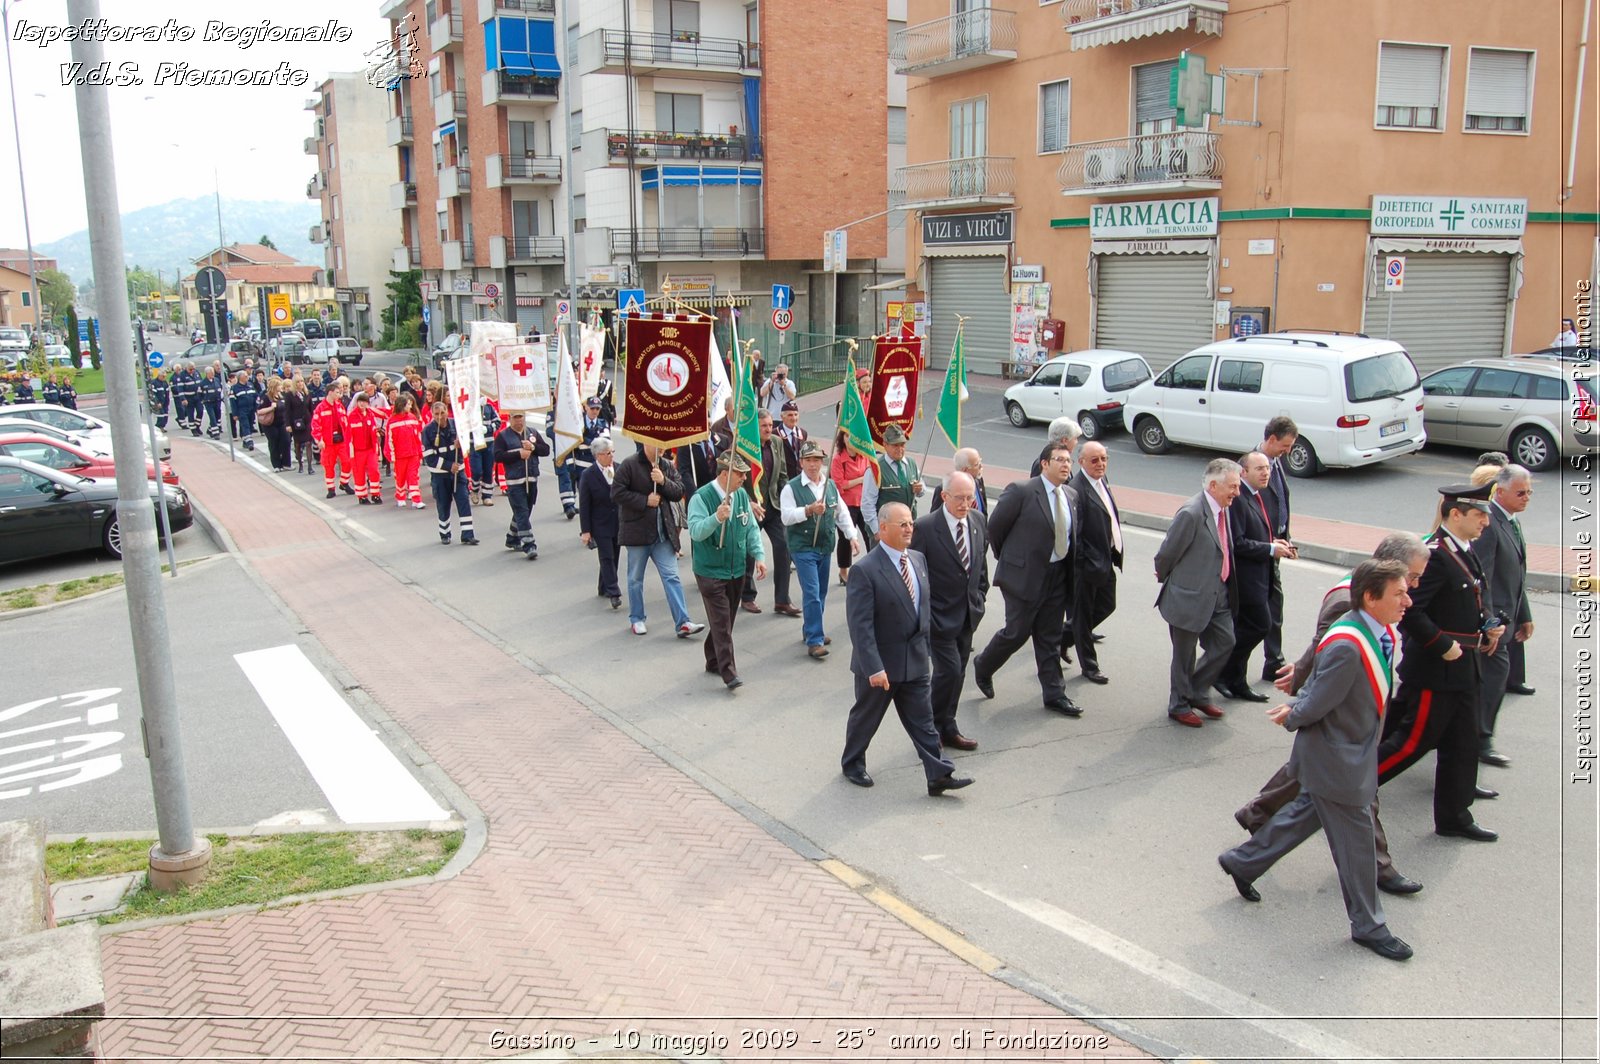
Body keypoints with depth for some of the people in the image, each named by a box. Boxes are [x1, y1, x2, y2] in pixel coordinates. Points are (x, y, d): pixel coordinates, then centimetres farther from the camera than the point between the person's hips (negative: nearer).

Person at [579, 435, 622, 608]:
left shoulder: (620, 469, -1)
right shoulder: (588, 475, -11)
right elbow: (584, 506, -8)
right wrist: (585, 530, -10)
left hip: (619, 522, 4)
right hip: (601, 525, -4)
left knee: (613, 557, 12)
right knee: (607, 558, -6)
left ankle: (605, 588, 28)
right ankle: (613, 593, -7)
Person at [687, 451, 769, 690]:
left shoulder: (741, 495, 3)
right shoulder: (702, 497, -16)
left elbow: (752, 528, 8)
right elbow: (696, 531, -28)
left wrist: (759, 555, -4)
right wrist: (717, 518, -45)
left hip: (736, 571, 6)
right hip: (711, 572, -6)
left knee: (725, 621, 15)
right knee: (721, 623, -7)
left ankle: (713, 662, 31)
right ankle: (729, 673, -5)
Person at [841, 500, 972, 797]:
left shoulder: (918, 560, 3)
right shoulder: (864, 570, -20)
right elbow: (860, 625, -23)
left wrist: (924, 644, 12)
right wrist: (874, 668, -26)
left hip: (915, 659, 6)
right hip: (881, 661, -5)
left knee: (922, 720, 9)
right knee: (866, 715, 14)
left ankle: (939, 774, 12)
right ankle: (852, 763, 34)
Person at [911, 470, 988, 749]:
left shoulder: (978, 521, 2)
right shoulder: (925, 527, -18)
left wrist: (979, 597, 12)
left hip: (968, 614, 6)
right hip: (940, 616, -6)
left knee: (957, 674, 13)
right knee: (949, 670, -10)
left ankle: (946, 729, 27)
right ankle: (937, 725, 12)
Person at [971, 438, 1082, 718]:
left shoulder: (1072, 496, 6)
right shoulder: (1021, 491, -14)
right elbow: (995, 526, -7)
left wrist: (1068, 571, 14)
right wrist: (1007, 559, 4)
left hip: (1058, 576, 6)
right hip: (1025, 575, -6)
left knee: (1050, 638, 12)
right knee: (1017, 632, 2)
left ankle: (1054, 694, 19)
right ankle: (983, 666, 27)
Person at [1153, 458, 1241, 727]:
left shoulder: (1222, 509, 3)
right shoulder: (1191, 514, -25)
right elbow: (1167, 553, -16)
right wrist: (1164, 577, 1)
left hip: (1218, 594, 8)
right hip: (1190, 597, -8)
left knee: (1225, 642, 15)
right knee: (1184, 655, 8)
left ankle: (1196, 693, 33)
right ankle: (1179, 705, 26)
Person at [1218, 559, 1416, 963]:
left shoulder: (1382, 632, 0)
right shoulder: (1346, 647, -32)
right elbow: (1316, 704, -23)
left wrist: (1295, 710, 0)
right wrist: (1293, 717, -4)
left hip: (1356, 751, 9)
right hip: (1334, 759, -9)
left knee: (1307, 814, 24)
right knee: (1355, 840, 5)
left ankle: (1242, 862, 40)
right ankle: (1368, 925, 23)